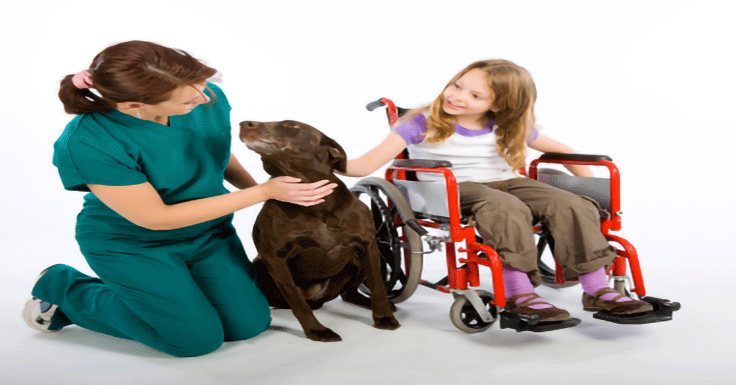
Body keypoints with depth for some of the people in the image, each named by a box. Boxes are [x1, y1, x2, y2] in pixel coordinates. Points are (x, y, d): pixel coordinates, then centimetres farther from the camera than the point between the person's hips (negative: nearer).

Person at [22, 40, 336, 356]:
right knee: (200, 339, -4)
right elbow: (155, 218, -26)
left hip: (209, 232, 5)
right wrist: (264, 192, -26)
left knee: (249, 324, 1)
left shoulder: (209, 98, -18)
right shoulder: (85, 145, -32)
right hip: (130, 244, -5)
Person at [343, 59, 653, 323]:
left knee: (573, 205, -19)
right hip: (451, 191, -4)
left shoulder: (510, 129, 7)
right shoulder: (421, 123, -4)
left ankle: (597, 291, -14)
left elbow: (562, 150, 21)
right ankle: (518, 294, -33)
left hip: (506, 183, 5)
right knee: (507, 208, -37)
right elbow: (368, 164, -11)